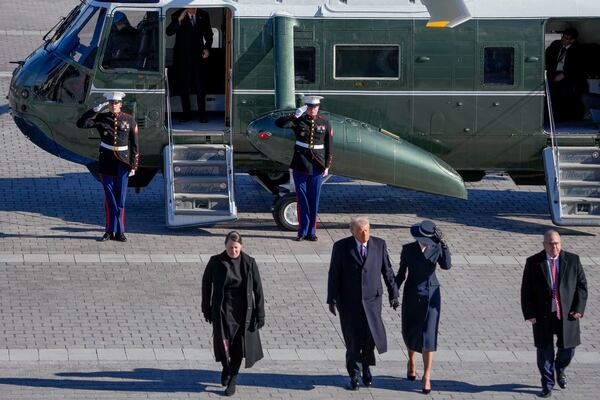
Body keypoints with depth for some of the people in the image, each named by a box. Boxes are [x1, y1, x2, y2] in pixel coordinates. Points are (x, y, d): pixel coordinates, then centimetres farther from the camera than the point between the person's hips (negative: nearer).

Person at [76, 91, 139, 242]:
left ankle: (119, 232, 8)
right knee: (109, 197, 3)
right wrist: (96, 110, -17)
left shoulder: (129, 120, 0)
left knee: (120, 198, 2)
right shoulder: (101, 118, 1)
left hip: (122, 163, 0)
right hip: (106, 161, 0)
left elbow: (134, 145, 2)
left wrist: (134, 165, -2)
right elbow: (81, 124, -10)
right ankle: (110, 231, 10)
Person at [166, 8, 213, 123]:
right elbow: (169, 32, -13)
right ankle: (187, 114, 13)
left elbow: (208, 34, 17)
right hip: (182, 57, 0)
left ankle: (202, 115, 0)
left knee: (200, 86, -5)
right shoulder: (178, 15, -2)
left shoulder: (203, 15, 6)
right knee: (183, 87, 4)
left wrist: (207, 47, 1)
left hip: (198, 56, 0)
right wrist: (179, 19, -23)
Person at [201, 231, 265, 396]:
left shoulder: (249, 263, -4)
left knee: (239, 346, 4)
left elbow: (258, 289, 0)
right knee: (222, 342, -13)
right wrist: (206, 308, 9)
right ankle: (226, 368, 19)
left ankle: (233, 379, 22)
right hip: (222, 310, -1)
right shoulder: (216, 262, -4)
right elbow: (206, 284, 8)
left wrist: (260, 313, -3)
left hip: (243, 311, 1)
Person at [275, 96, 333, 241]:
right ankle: (302, 231, 10)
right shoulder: (298, 120, -1)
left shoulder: (325, 123, 2)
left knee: (314, 199, 5)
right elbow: (279, 123, -14)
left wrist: (327, 166, 2)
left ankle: (312, 232, 13)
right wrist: (295, 115, -25)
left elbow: (329, 146, 5)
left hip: (317, 166, 1)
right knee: (302, 199, 3)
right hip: (300, 166, -1)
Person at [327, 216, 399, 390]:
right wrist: (332, 300, -7)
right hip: (348, 301, -1)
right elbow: (334, 275, -4)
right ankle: (354, 376, 16)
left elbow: (387, 271, 6)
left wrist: (393, 294, 6)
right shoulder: (341, 247, -6)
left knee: (371, 336, -10)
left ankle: (366, 364, 20)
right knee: (353, 339, -2)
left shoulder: (379, 244, -1)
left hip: (372, 300, 1)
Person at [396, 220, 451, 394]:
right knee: (410, 332, 11)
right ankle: (411, 361, 43)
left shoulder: (437, 248, -7)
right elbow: (401, 273, 3)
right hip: (411, 295, 1)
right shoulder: (408, 249, -5)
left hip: (431, 296, -1)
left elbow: (446, 265, -23)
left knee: (428, 336, -8)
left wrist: (443, 243, -32)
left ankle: (427, 376, -2)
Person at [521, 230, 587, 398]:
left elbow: (582, 285, 3)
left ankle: (560, 368, 38)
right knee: (545, 351, 5)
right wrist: (529, 314, -9)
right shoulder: (533, 263, -3)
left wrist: (578, 309, -7)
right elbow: (526, 290, -1)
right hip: (543, 315, -1)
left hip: (567, 314, 1)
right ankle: (547, 384, 19)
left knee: (568, 348, 5)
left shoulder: (572, 260, 0)